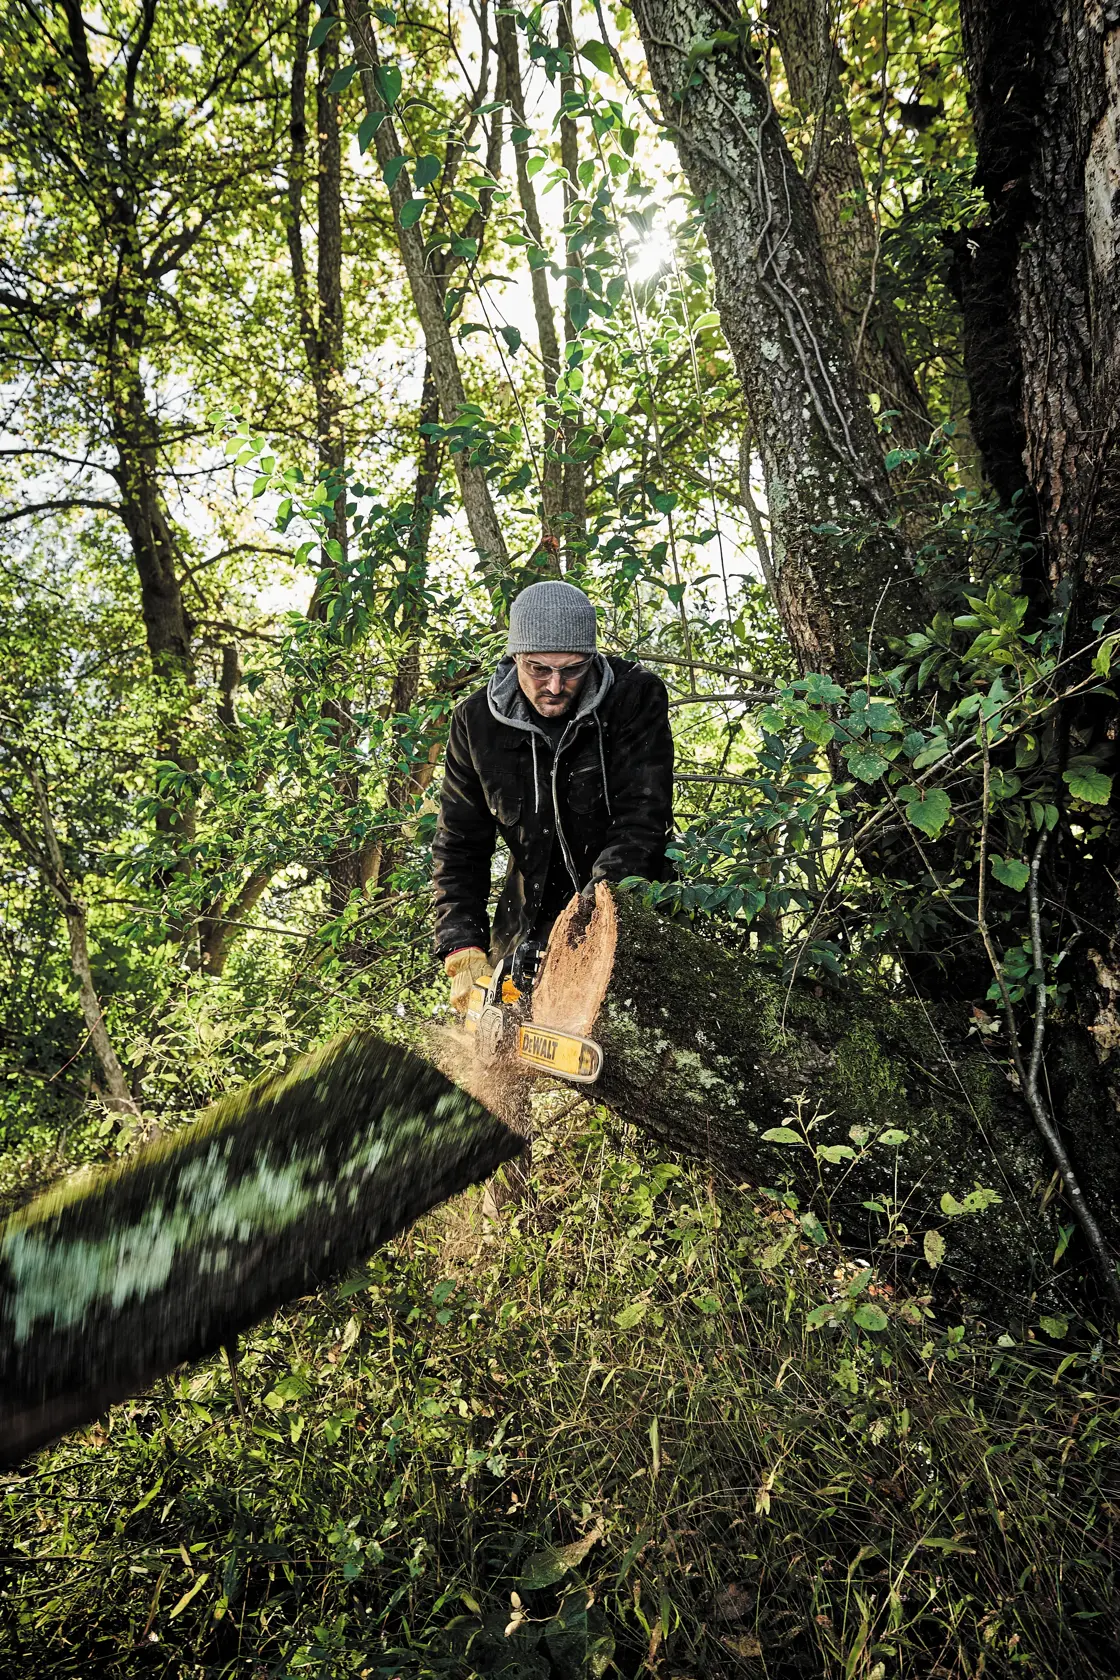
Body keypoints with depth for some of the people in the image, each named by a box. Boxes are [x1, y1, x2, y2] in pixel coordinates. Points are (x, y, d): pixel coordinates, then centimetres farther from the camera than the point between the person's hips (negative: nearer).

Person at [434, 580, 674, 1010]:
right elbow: (458, 845, -5)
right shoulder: (476, 721, -8)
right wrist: (463, 951, -16)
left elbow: (641, 820, -23)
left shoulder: (636, 697, -16)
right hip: (529, 922, 3)